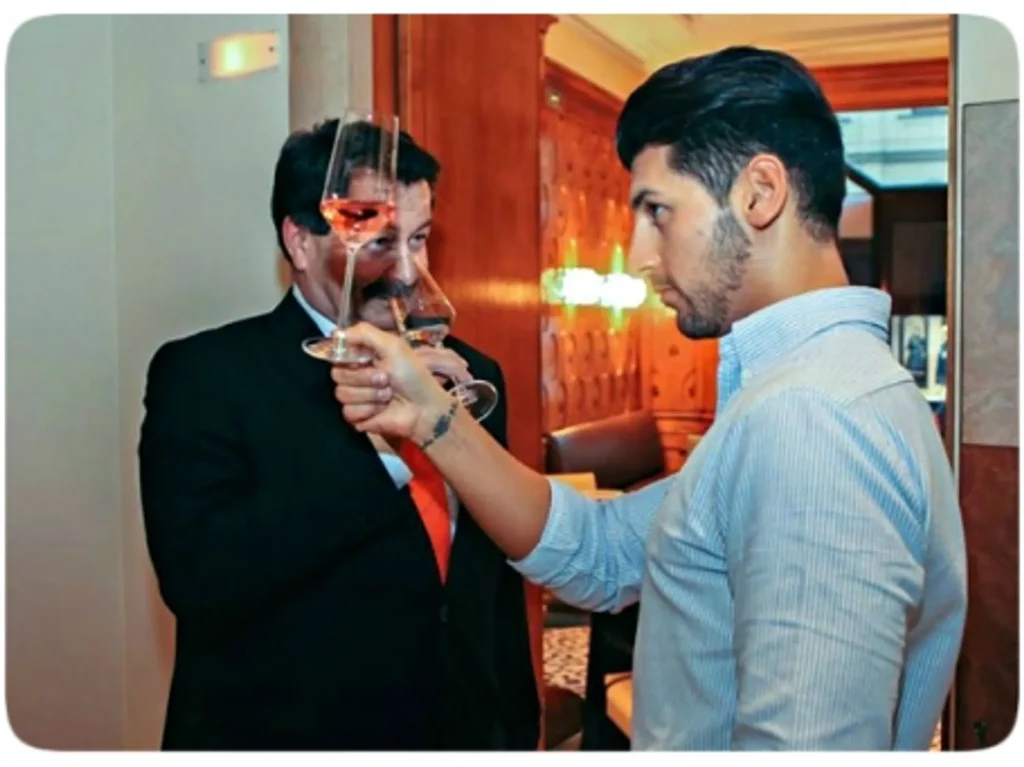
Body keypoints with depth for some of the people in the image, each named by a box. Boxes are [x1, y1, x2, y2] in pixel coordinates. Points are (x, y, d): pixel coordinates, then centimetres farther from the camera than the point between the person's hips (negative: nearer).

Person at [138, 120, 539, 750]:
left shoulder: (471, 374, 2)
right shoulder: (205, 374, -13)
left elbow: (501, 583, 6)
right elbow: (200, 581, -26)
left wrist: (518, 728, 7)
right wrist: (382, 449, -28)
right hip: (285, 734, -4)